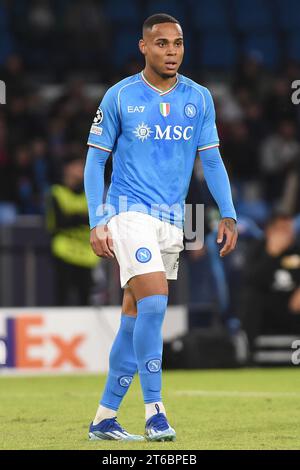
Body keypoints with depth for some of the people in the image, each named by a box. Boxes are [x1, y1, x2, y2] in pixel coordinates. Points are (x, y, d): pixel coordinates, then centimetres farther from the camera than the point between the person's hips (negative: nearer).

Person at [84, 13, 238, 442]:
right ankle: (154, 413, -16)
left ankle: (105, 419, 16)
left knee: (136, 318, 8)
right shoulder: (120, 97, -4)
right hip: (129, 211, -4)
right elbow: (95, 161, 0)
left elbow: (211, 161, 11)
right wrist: (97, 222, -8)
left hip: (172, 221, 5)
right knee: (153, 302, -21)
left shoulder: (199, 98, 6)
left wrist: (228, 215, 0)